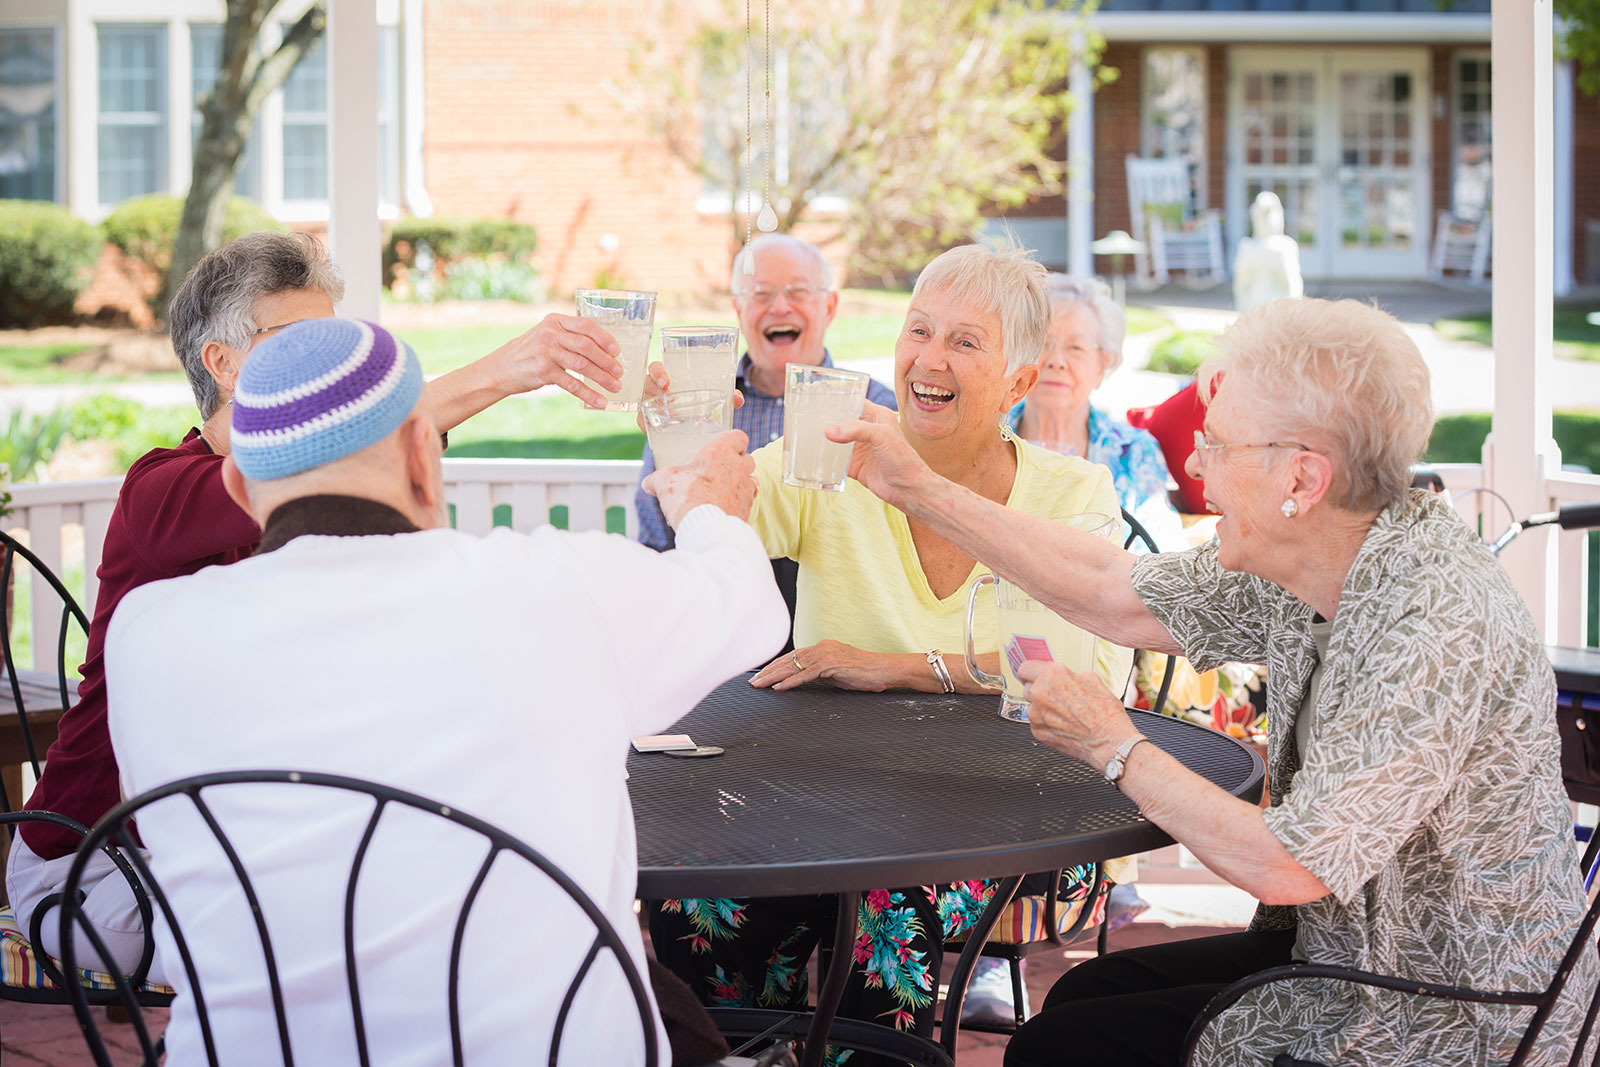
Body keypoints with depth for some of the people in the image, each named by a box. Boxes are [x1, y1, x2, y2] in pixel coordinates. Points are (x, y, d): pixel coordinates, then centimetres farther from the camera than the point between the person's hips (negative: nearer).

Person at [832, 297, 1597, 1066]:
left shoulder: (1437, 634, -31)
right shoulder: (1306, 566, -4)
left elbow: (1285, 868, -29)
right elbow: (1117, 597, 7)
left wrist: (1115, 749, -16)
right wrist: (922, 491, 7)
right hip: (1347, 954, 8)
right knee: (1082, 996, 17)